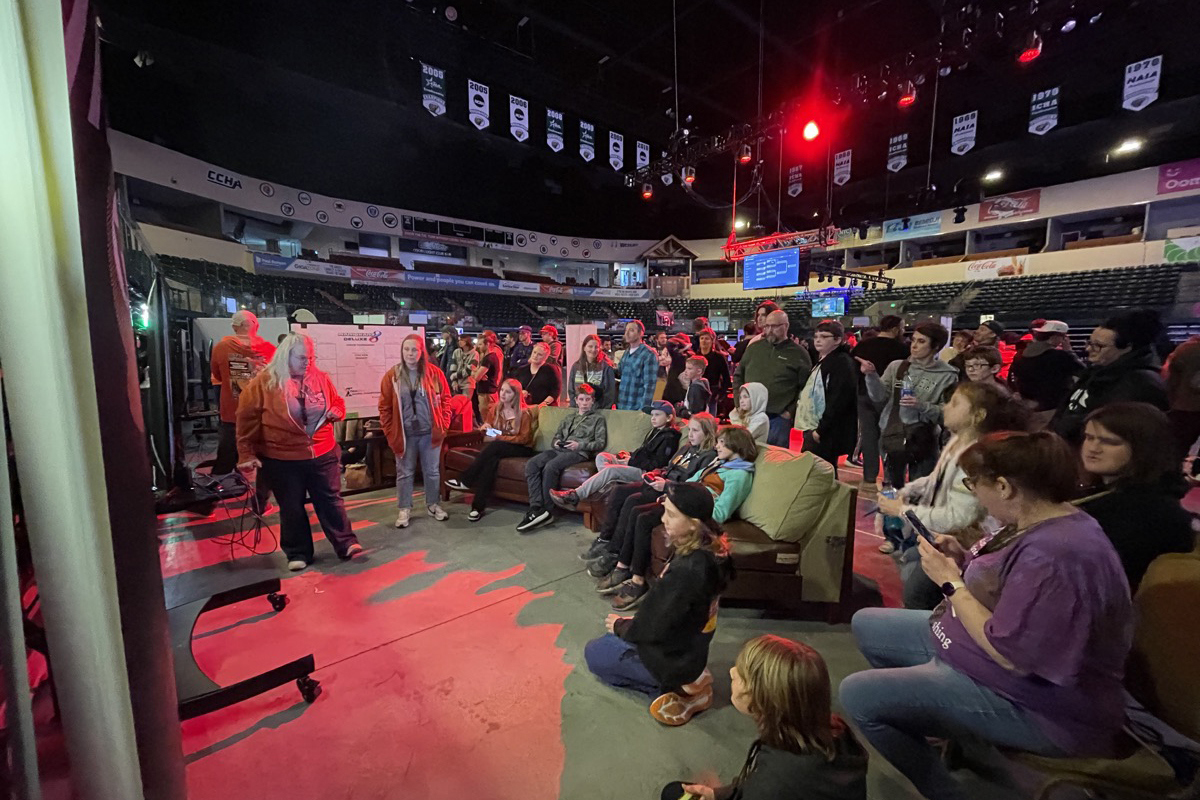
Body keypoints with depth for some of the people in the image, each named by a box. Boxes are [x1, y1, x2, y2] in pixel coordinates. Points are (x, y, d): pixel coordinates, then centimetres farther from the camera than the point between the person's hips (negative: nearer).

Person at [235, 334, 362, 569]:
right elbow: (246, 418, -6)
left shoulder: (320, 378, 2)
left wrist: (336, 412, -9)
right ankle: (298, 553, 26)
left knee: (331, 500, 10)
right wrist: (246, 453, -8)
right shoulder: (264, 382, -9)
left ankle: (346, 543, 20)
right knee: (291, 507, 11)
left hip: (322, 454, 3)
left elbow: (338, 402, 15)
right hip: (282, 459, -2)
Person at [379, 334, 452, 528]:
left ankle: (432, 505, 29)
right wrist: (390, 432, -4)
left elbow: (445, 399, 3)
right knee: (404, 472, 10)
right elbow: (385, 407, 0)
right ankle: (404, 509, 24)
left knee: (432, 470, 12)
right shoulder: (392, 376, -4)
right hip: (404, 434, 0)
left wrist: (443, 425, -3)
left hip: (430, 432, 1)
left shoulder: (434, 373, -3)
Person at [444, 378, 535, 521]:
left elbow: (524, 438, -14)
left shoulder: (524, 413, -10)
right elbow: (488, 425, 19)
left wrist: (498, 438, -20)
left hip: (521, 449, -4)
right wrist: (486, 427, -7)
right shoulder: (496, 408, 6)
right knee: (491, 458, -33)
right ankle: (479, 506, -37)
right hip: (498, 448, 5)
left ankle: (465, 481, -26)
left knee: (493, 447, -35)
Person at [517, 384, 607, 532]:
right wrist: (555, 442, 3)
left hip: (579, 452, -6)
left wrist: (579, 445, -10)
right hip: (559, 449, 6)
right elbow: (556, 437, 28)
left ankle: (547, 511, -25)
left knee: (550, 467, -34)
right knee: (531, 464, -23)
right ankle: (536, 508, -29)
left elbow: (601, 442, 3)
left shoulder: (598, 418, 14)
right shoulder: (568, 418, 31)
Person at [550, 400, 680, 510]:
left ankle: (574, 497, -25)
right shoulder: (654, 431, 20)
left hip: (645, 473, -10)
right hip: (634, 464, 10)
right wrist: (630, 455, 5)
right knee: (601, 457, -5)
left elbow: (658, 464, -15)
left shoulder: (669, 438, -7)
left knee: (611, 469, -28)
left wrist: (631, 461, -12)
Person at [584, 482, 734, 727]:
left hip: (674, 658, -8)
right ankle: (683, 683, 12)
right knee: (610, 640, 25)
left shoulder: (687, 570, -36)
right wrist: (631, 624, 7)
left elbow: (655, 628, -23)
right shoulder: (711, 550, -9)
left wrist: (620, 626, -5)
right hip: (689, 646, 8)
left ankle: (675, 686, 1)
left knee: (594, 653, 11)